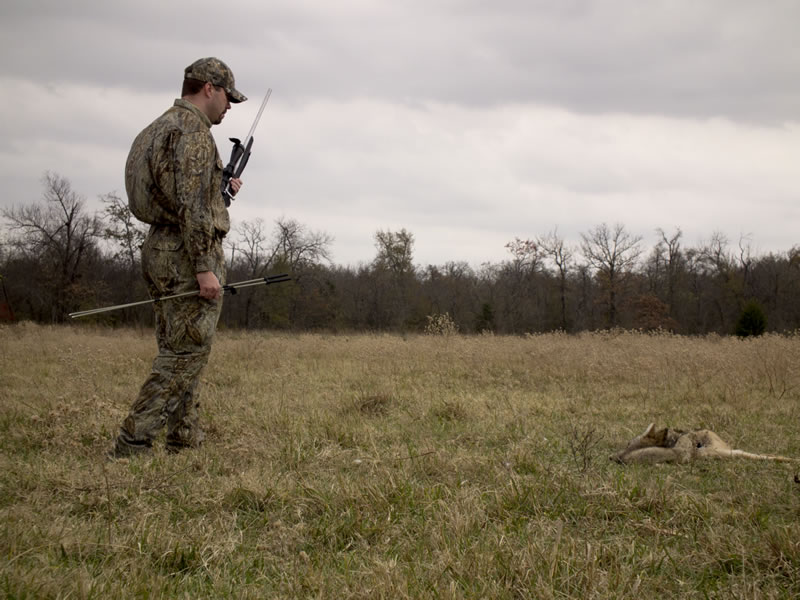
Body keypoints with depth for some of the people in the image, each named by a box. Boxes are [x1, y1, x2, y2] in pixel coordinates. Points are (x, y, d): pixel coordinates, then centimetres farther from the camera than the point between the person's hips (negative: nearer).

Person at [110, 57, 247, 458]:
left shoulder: (158, 129, 18)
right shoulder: (192, 130, -13)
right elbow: (192, 204, -21)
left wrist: (220, 189, 25)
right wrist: (204, 268, -22)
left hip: (159, 251, 10)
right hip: (188, 254, -10)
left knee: (178, 353, 15)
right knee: (185, 356, -8)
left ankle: (186, 439, 20)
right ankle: (131, 446, -11)